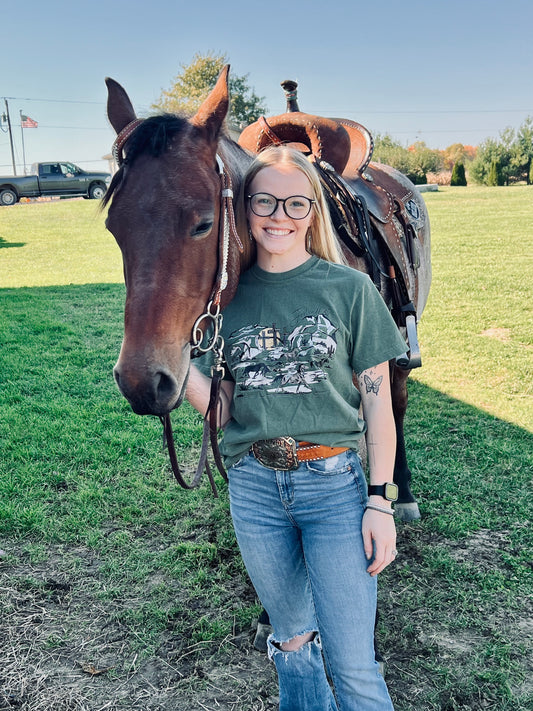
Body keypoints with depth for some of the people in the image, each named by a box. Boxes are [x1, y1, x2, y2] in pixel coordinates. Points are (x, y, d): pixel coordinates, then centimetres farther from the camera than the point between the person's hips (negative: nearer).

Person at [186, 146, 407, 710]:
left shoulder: (350, 289, -5)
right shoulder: (230, 296, 2)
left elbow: (378, 403, -3)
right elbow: (224, 410, 3)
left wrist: (379, 500, -7)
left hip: (334, 483, -3)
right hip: (255, 488, 3)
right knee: (291, 639, 22)